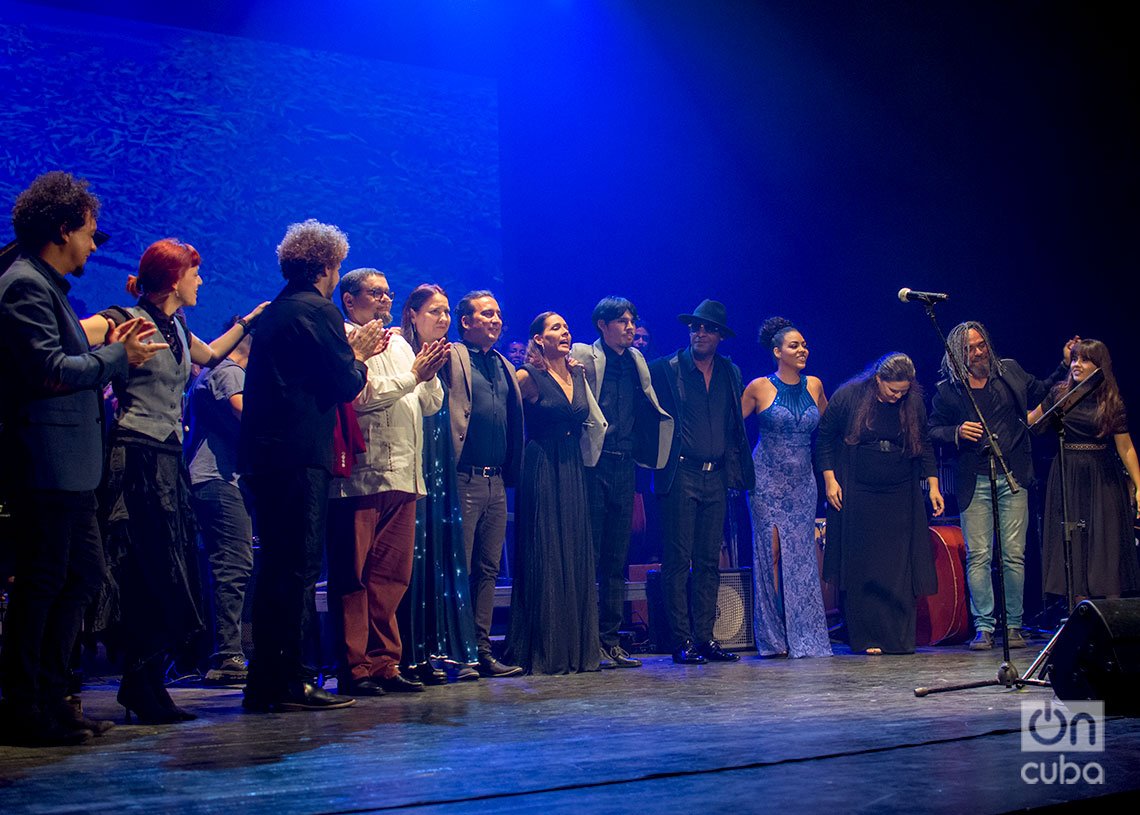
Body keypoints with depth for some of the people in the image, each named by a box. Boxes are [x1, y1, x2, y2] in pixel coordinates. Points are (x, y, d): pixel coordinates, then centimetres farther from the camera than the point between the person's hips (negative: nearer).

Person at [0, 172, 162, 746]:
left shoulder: (47, 285, 20)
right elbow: (50, 371, -21)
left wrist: (109, 350, 12)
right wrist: (117, 357, -11)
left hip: (68, 467, 11)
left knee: (84, 575, 14)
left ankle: (51, 699, 21)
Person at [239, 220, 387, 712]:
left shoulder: (274, 312, 19)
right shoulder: (318, 311, -8)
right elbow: (344, 386, -12)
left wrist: (353, 353, 21)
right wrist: (359, 356, 7)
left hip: (265, 453, 9)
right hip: (298, 457, -9)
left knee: (278, 569, 14)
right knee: (297, 570, -6)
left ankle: (266, 682, 18)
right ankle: (286, 684, -5)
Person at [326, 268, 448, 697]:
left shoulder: (400, 345, 24)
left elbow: (431, 404, 21)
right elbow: (360, 396, -14)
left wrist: (431, 373, 1)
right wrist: (413, 375, -7)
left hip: (402, 476, 8)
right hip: (362, 476, -8)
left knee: (392, 576, 7)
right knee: (353, 577, -4)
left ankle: (383, 663, 12)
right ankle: (354, 668, -2)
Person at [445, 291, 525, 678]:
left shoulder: (505, 367, 20)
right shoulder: (452, 358, -1)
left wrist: (512, 472, 12)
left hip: (496, 482, 7)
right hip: (465, 480, -7)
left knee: (488, 569, 9)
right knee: (458, 568, -4)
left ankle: (482, 649, 13)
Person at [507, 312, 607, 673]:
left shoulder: (578, 375, 12)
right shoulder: (527, 377, -7)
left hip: (573, 473, 6)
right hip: (541, 472, -6)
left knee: (576, 557, 6)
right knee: (544, 559, -5)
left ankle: (576, 648, 11)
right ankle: (543, 651, 0)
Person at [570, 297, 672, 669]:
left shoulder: (636, 361, 15)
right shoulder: (583, 357, -2)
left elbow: (649, 409, 21)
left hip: (625, 467, 6)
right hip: (593, 466, -6)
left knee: (617, 558, 9)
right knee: (589, 556, -4)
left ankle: (610, 639, 14)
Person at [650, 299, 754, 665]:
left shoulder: (731, 373, 14)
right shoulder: (666, 369, 0)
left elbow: (735, 427, 18)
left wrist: (736, 469, 11)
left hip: (716, 477, 5)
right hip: (680, 475, -5)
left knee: (709, 561, 7)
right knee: (678, 560, -4)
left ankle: (704, 637, 11)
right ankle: (682, 642, -2)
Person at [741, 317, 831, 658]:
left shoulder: (813, 385, 6)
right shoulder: (759, 387, -5)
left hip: (802, 482, 3)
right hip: (768, 481, -3)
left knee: (801, 557, 1)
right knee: (771, 554, -4)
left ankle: (804, 636, 6)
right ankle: (773, 637, 2)